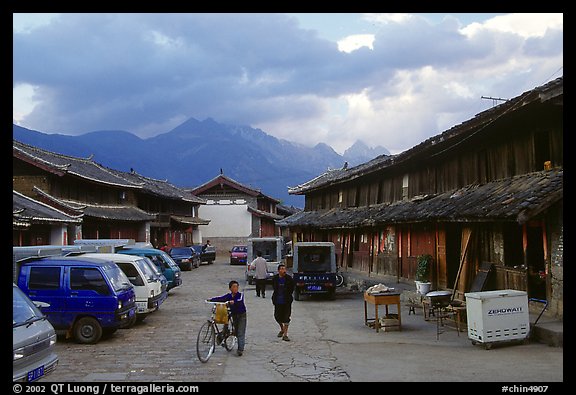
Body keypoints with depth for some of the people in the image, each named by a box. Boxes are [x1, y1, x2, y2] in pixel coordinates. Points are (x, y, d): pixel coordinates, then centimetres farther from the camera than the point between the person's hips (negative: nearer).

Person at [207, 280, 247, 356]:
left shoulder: (240, 295, -14)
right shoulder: (228, 296, 0)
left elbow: (240, 301, -33)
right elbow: (220, 298, -7)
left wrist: (233, 302, -52)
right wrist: (211, 300, -19)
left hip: (242, 315, -5)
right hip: (234, 315, 5)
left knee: (241, 333, -10)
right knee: (237, 332, 12)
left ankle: (240, 349, -14)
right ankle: (240, 347, 26)